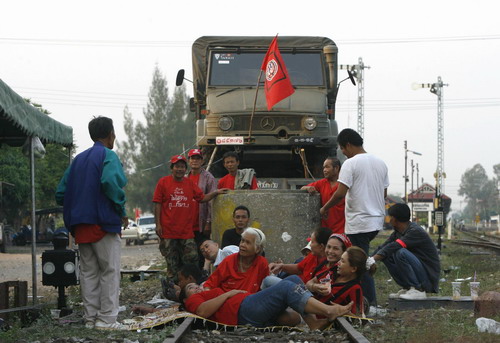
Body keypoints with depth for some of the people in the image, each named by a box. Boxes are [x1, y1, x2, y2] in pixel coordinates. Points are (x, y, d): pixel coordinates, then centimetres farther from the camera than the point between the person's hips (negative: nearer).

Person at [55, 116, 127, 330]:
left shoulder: (79, 159, 17)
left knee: (88, 272, 10)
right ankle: (107, 318, -6)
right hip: (103, 222, -7)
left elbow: (61, 193, 15)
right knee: (110, 271, -3)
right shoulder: (108, 155, -5)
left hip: (81, 225, 7)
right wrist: (122, 210, -15)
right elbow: (110, 182, -26)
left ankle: (90, 318, 12)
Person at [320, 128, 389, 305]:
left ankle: (371, 303, -3)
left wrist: (325, 208, -4)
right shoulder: (380, 163, 11)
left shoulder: (351, 164, -12)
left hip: (359, 223, -8)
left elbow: (340, 193, -19)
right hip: (377, 221, 8)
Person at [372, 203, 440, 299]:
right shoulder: (398, 232, 8)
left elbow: (394, 246, -28)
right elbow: (382, 248, 5)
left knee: (401, 253, -29)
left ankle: (418, 290, -19)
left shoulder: (416, 231, -19)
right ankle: (407, 288, 4)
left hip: (429, 278, -8)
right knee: (386, 255, -1)